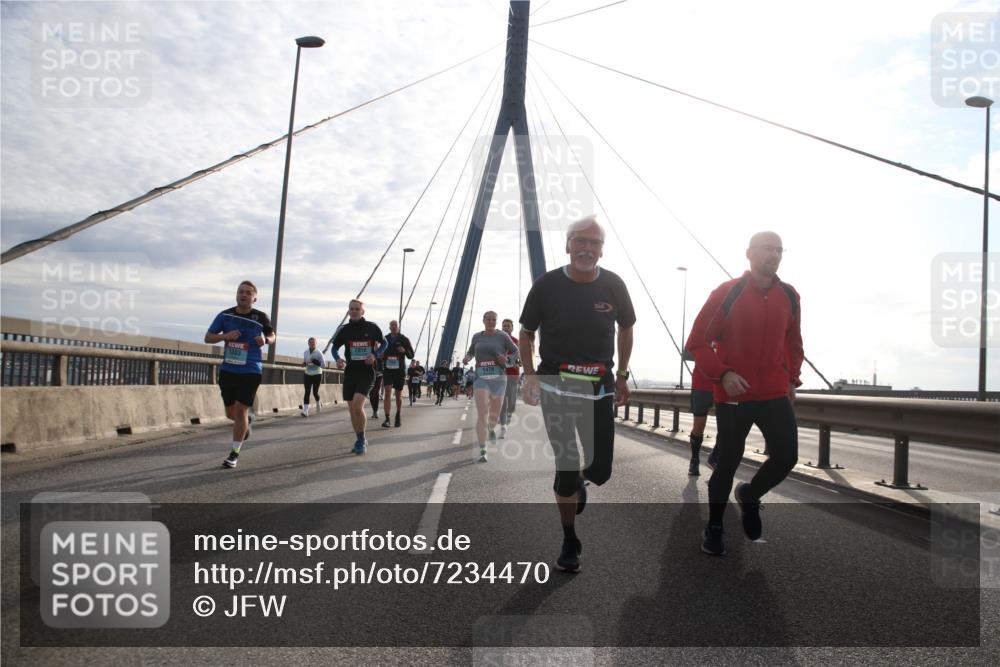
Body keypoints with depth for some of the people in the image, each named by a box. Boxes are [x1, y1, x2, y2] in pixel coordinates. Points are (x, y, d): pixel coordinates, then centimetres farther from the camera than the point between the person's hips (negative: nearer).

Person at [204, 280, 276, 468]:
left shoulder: (260, 318, -2)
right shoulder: (225, 315, 1)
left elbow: (272, 335, 13)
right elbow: (208, 337, 4)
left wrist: (266, 340, -12)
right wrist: (225, 336, -16)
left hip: (250, 372, -3)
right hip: (227, 370, 3)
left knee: (241, 411, -7)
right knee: (231, 413, 11)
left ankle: (234, 453, 4)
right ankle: (247, 420, 47)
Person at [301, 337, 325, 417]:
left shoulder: (319, 353, -9)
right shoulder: (305, 352, 5)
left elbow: (324, 365, -12)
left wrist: (315, 362, -25)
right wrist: (304, 364, -2)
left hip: (317, 375, -3)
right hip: (307, 374, 3)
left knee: (315, 392, 4)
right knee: (307, 392, -9)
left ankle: (318, 403, 38)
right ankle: (305, 411, -14)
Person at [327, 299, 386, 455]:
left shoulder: (372, 327, -3)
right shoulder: (344, 330, 3)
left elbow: (383, 343, 11)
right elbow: (334, 347, 13)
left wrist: (375, 355, -8)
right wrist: (338, 359, -8)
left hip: (367, 373, -4)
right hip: (350, 372, 4)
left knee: (357, 406, -20)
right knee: (352, 409, 7)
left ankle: (361, 439, -3)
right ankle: (361, 441, 24)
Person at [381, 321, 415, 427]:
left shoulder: (404, 339, 0)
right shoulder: (385, 339, 6)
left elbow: (411, 355, -1)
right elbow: (382, 354, 20)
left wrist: (405, 351, -21)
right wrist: (381, 355, -3)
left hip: (400, 370, 0)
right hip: (387, 369, 1)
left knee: (398, 395, 9)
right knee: (388, 392, -15)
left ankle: (398, 416, 31)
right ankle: (387, 419, -18)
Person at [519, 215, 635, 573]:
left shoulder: (613, 285, -2)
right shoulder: (547, 285, -7)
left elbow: (625, 329, 14)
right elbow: (526, 333, 4)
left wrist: (622, 375, 11)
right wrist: (529, 375, -8)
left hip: (600, 387, 2)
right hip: (555, 385, -2)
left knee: (601, 469, 2)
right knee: (566, 464, -3)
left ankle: (578, 481, 41)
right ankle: (569, 541, 16)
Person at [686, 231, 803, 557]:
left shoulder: (789, 296, 4)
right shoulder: (726, 293, -9)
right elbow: (697, 342, -7)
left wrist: (792, 378, 11)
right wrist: (722, 374, -18)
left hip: (776, 395, 4)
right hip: (733, 395, -3)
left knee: (786, 457, -4)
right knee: (728, 463, 5)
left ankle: (749, 495, 27)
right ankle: (713, 528, 25)